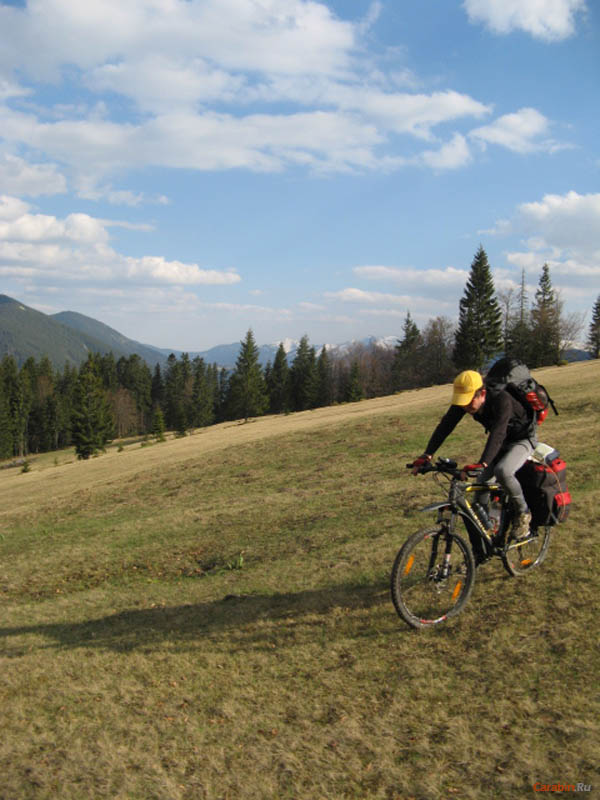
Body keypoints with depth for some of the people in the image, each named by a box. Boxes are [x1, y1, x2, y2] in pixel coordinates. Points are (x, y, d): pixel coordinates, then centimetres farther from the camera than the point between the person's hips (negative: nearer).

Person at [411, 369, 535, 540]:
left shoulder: (501, 399, -36)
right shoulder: (463, 399, -19)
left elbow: (498, 434, -47)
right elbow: (445, 425, -22)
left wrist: (482, 463, -60)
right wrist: (427, 455, -33)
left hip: (522, 439, -7)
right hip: (499, 442, 7)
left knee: (502, 471, -33)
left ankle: (523, 513, -9)